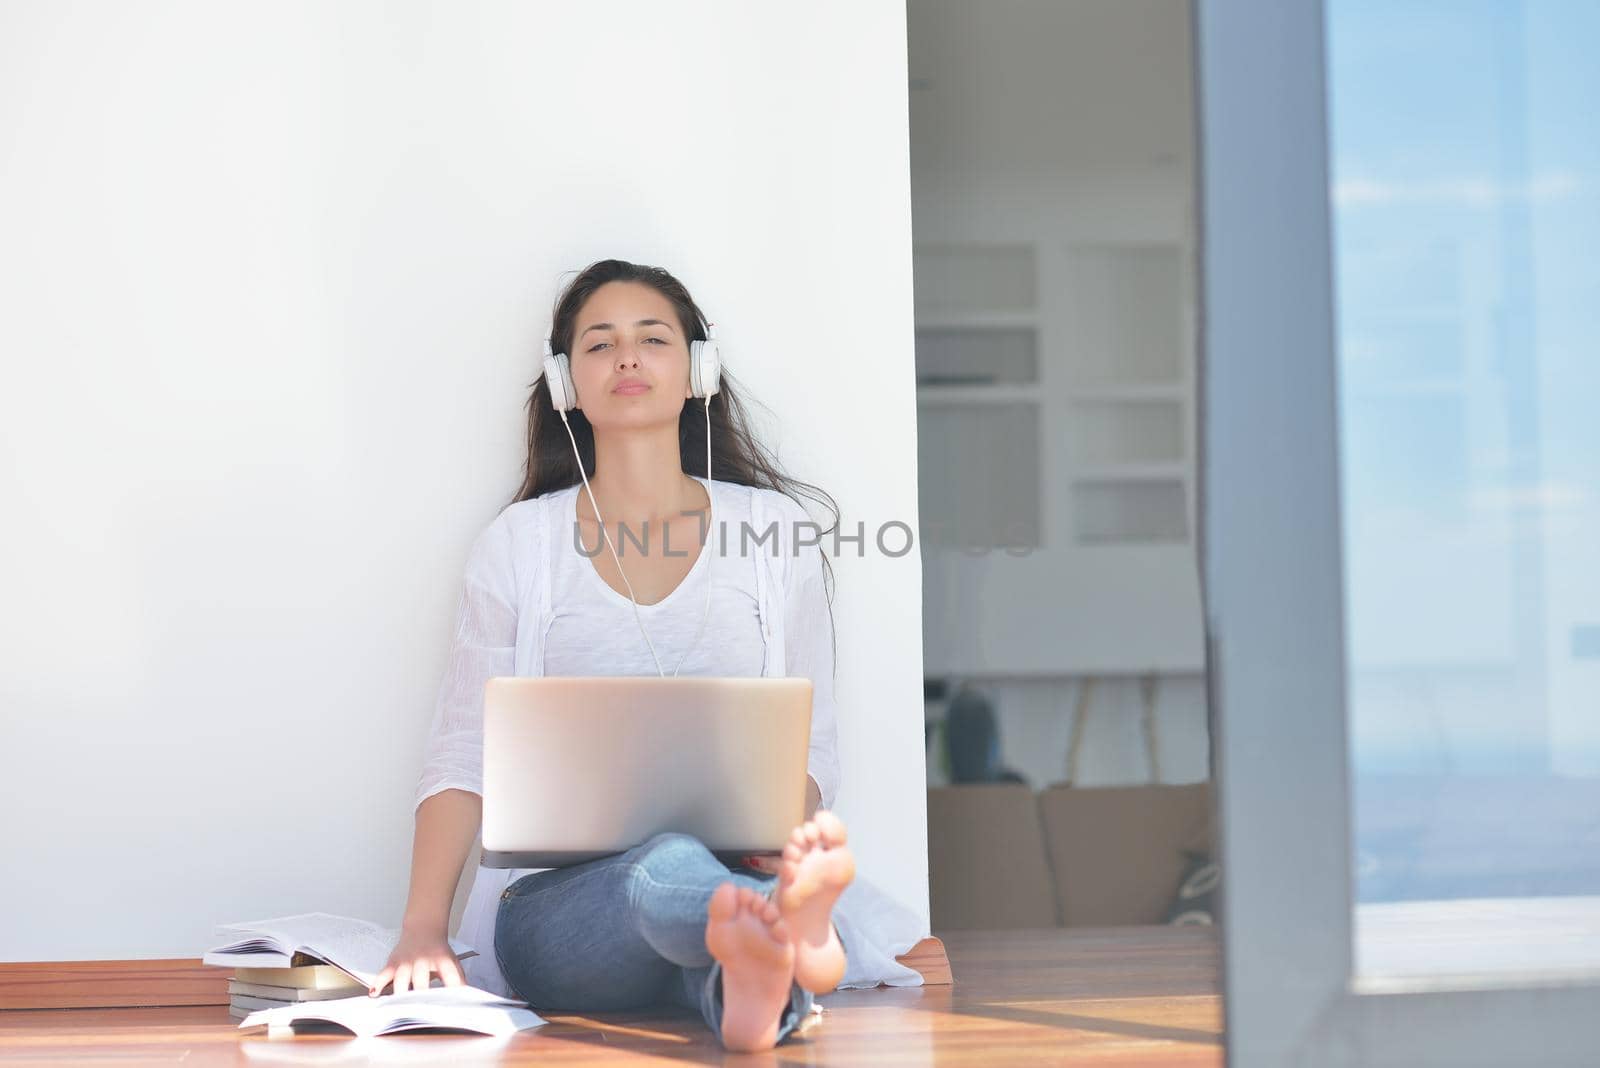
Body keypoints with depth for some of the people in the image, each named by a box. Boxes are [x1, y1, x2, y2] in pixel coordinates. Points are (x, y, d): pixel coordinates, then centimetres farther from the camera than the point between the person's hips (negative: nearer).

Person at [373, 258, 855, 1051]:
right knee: (670, 869, -39)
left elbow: (813, 744, 11)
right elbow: (462, 754, 5)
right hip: (558, 904, -1)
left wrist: (781, 827, -14)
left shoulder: (776, 530, 11)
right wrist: (422, 931, -9)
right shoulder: (519, 543, 10)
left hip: (738, 867, 2)